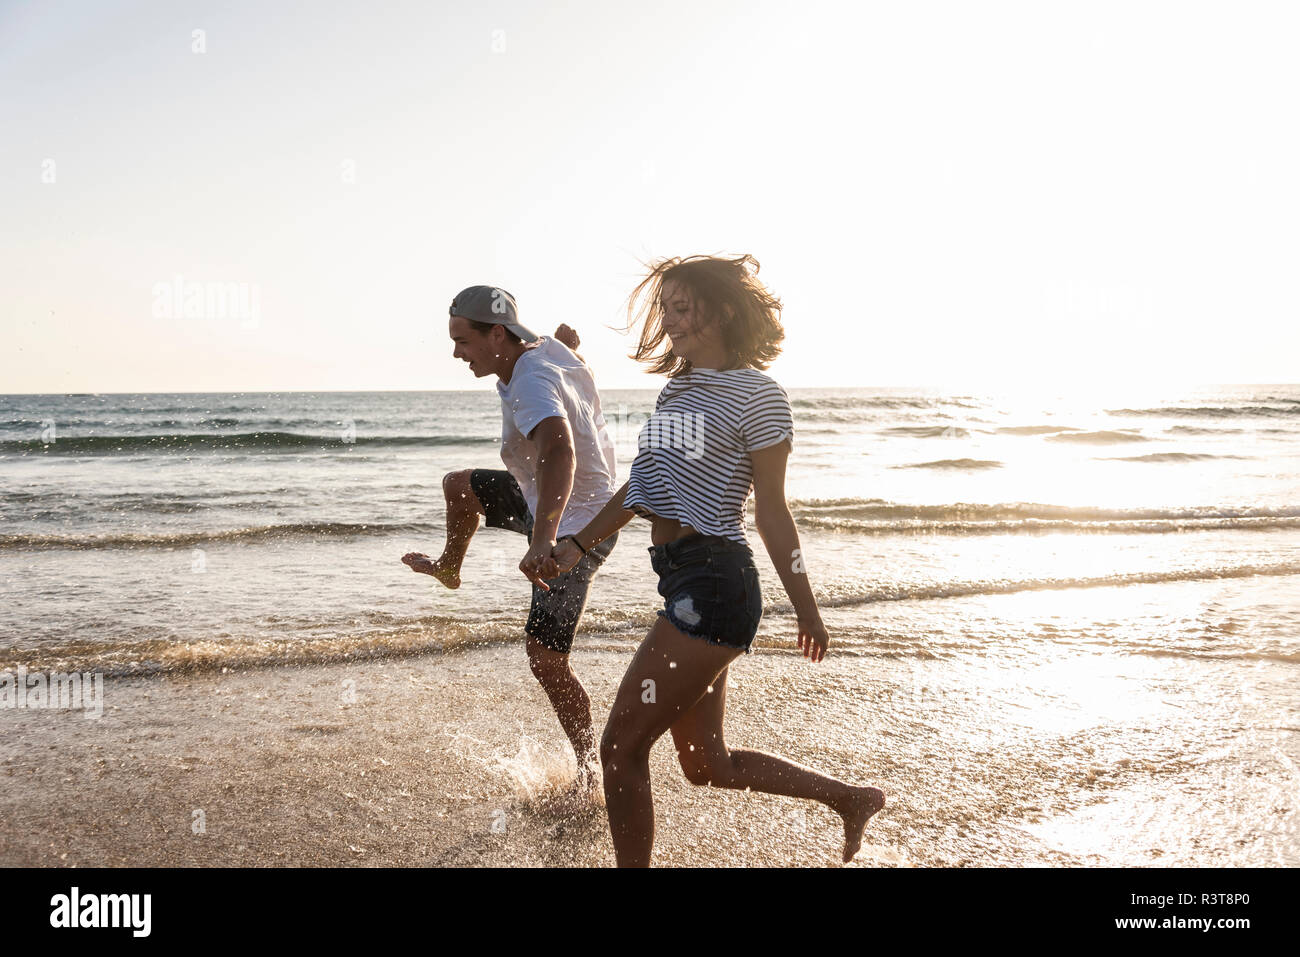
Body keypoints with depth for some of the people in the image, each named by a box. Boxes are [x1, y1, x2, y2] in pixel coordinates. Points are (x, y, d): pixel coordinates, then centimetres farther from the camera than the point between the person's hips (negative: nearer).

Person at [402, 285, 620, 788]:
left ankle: (589, 771, 4)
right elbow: (568, 336, 18)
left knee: (546, 659, -8)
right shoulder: (545, 348, -7)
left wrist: (542, 543, -64)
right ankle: (449, 567, 53)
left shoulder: (533, 384, -35)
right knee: (459, 486, 25)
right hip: (548, 503, 10)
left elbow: (560, 453, -53)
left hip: (575, 528, -10)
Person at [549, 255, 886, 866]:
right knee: (708, 765, 17)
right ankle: (850, 800, 33)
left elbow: (771, 511, -7)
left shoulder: (754, 393, -6)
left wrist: (806, 609, -2)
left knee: (621, 748, -7)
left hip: (714, 582, -9)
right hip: (682, 581, 9)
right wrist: (580, 544, 11)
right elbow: (640, 487, 21)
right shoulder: (678, 389, 18)